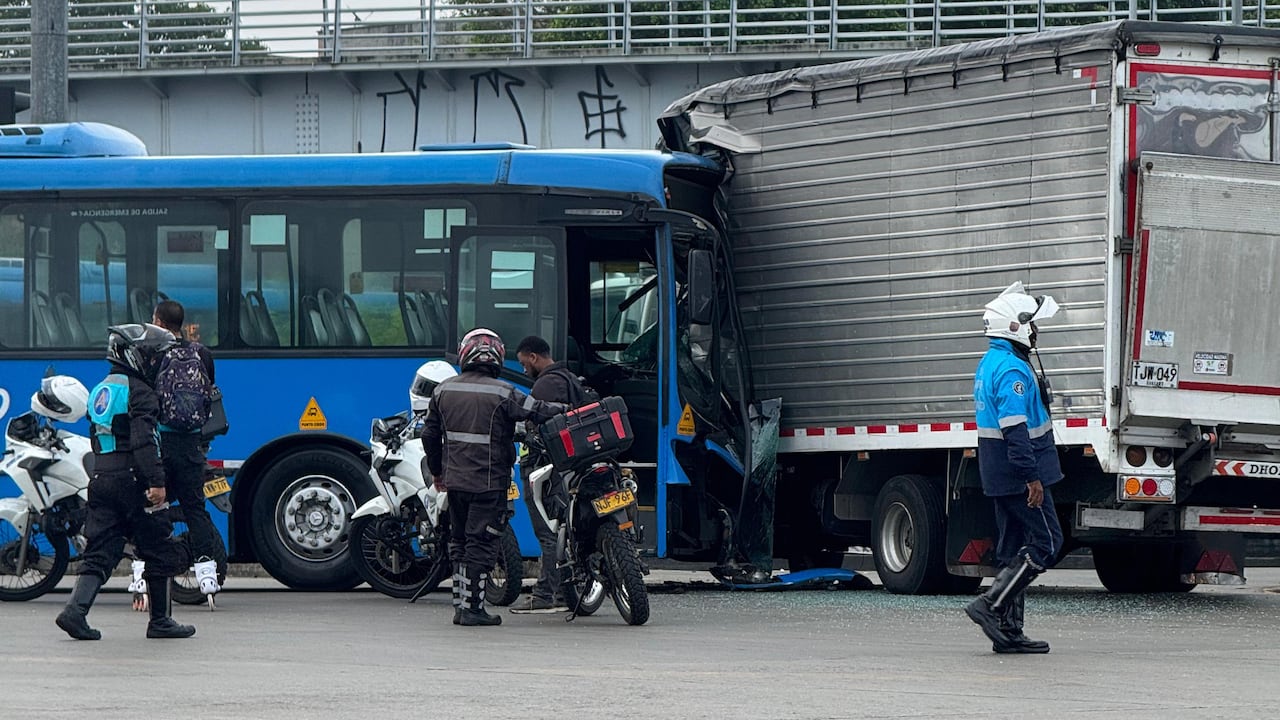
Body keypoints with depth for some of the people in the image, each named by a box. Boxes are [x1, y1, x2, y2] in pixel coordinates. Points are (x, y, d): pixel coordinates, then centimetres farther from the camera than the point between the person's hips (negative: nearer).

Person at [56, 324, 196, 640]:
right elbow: (144, 440, -20)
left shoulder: (100, 391, 18)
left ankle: (76, 609, -14)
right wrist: (156, 481, -25)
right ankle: (160, 621, 9)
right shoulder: (138, 391, -10)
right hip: (131, 480, -8)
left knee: (100, 552, 5)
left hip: (101, 480, 8)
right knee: (160, 552, 4)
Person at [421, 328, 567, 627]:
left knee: (459, 543, 15)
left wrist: (437, 471, 26)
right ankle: (472, 608, -4)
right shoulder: (503, 394, -11)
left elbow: (429, 435, 13)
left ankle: (460, 603, 16)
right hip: (488, 482, -5)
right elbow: (539, 411, -9)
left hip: (454, 479, 5)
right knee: (480, 544, -2)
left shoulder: (443, 391, 6)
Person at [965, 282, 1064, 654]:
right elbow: (1015, 428, -24)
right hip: (1018, 471, -10)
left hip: (999, 475, 10)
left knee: (1013, 548, 11)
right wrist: (1032, 477, -24)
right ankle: (991, 605, -12)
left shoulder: (989, 364, 15)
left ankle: (1008, 631, 10)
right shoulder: (1012, 369, -18)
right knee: (1045, 543, -6)